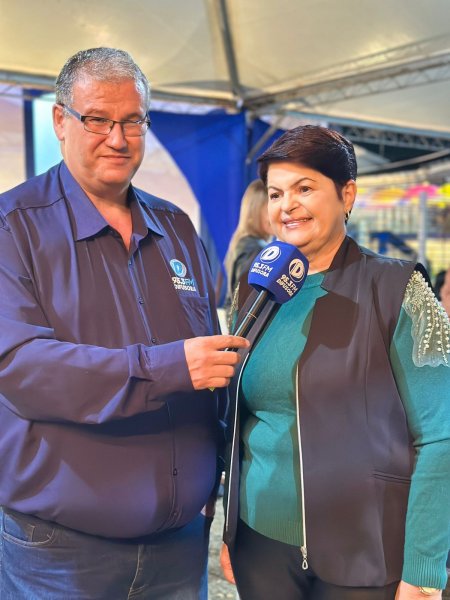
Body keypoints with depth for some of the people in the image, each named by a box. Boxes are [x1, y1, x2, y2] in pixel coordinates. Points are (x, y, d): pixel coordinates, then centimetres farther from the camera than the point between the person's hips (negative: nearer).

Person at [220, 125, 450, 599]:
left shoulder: (398, 292, -9)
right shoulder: (260, 294, 4)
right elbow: (241, 424, 10)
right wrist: (230, 532, 7)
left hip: (363, 559, -4)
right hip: (260, 546, 4)